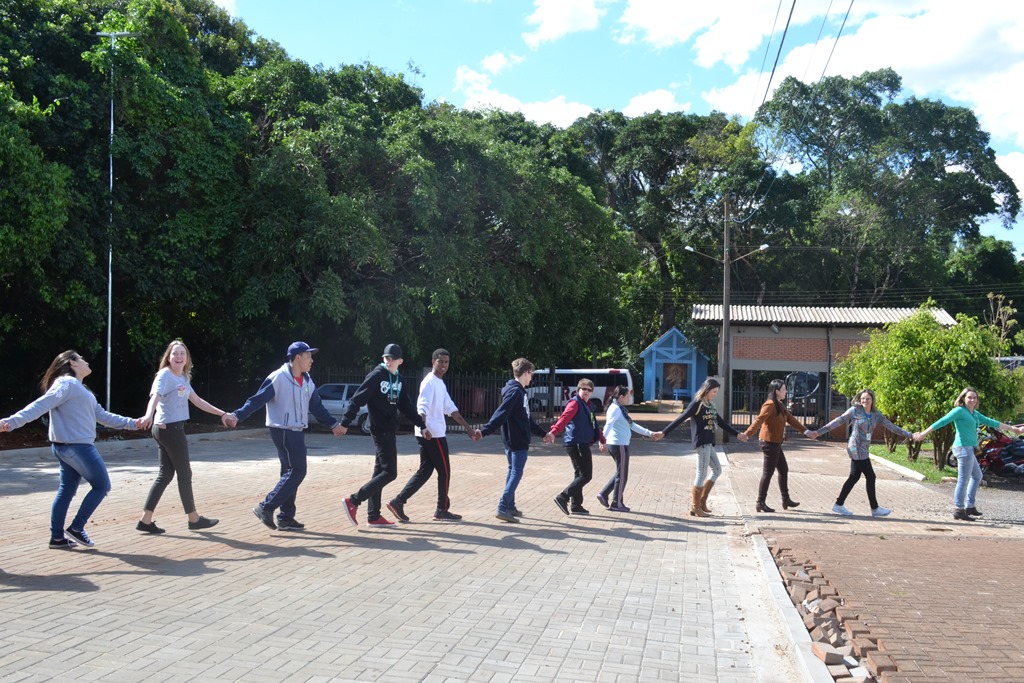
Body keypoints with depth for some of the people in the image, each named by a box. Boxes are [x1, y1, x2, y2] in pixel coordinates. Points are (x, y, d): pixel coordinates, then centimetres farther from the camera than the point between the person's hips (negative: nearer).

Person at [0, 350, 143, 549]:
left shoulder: (79, 389, 21)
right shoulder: (67, 383, -11)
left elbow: (101, 415, 26)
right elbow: (41, 405, -23)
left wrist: (132, 423, 29)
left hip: (71, 447, 10)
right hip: (76, 446, -10)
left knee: (66, 490, 12)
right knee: (102, 486, -2)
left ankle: (57, 537, 16)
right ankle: (76, 528, 3)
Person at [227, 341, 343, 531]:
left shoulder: (307, 382, 12)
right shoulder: (278, 378, -12)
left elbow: (317, 407, 21)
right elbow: (257, 400, -15)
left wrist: (333, 424, 22)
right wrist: (237, 415, -25)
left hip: (298, 432, 8)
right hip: (282, 431, -8)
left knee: (291, 473, 9)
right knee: (297, 471, -12)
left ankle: (286, 517, 14)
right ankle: (266, 507, -6)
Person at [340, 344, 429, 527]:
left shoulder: (398, 379, 13)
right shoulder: (376, 376, -12)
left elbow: (407, 405, 17)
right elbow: (357, 400, -16)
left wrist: (422, 426, 14)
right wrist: (345, 423, -21)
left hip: (389, 430, 8)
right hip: (380, 429, -8)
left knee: (380, 471, 10)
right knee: (390, 472, -10)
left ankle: (373, 516, 15)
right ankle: (353, 501, -9)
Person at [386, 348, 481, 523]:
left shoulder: (441, 384, 19)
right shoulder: (430, 382, -13)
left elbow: (450, 408, 21)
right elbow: (422, 407, -27)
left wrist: (468, 428, 18)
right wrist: (423, 426, -43)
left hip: (431, 434, 10)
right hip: (433, 435, -10)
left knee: (425, 471, 10)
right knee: (444, 471, 0)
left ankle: (398, 501, 6)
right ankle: (442, 511, 10)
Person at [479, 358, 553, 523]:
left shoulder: (520, 391, 15)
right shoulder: (515, 392, -17)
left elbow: (527, 419, 24)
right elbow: (500, 414, -26)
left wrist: (543, 433, 30)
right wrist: (484, 431, -34)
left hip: (516, 441, 10)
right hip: (517, 441, -10)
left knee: (513, 472, 15)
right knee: (516, 473, -8)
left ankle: (510, 506, 23)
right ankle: (502, 508, -11)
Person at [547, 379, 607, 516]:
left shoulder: (587, 405, 20)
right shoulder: (575, 403, -10)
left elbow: (593, 425, 32)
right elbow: (565, 418, -27)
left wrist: (601, 439, 39)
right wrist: (554, 432, -41)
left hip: (582, 444, 10)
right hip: (576, 444, -10)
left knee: (579, 475, 13)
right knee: (586, 475, -11)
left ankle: (576, 506, 19)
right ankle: (563, 498, -12)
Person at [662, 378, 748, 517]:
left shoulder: (710, 405, 15)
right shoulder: (697, 404, -10)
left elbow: (721, 422, 24)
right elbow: (681, 419, -15)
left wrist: (737, 434, 28)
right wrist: (664, 432, -21)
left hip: (708, 443, 9)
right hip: (701, 442, -9)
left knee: (717, 470, 13)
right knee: (702, 474, -5)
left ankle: (702, 500, 19)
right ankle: (695, 507, 2)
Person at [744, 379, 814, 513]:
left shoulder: (779, 405, 14)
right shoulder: (770, 405, -16)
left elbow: (791, 419, 21)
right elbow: (759, 421, -26)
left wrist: (805, 431, 23)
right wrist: (747, 434, -35)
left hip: (775, 444, 10)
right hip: (769, 443, -10)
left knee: (784, 470, 16)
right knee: (768, 473, -4)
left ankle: (786, 500, 27)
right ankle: (760, 503, 2)